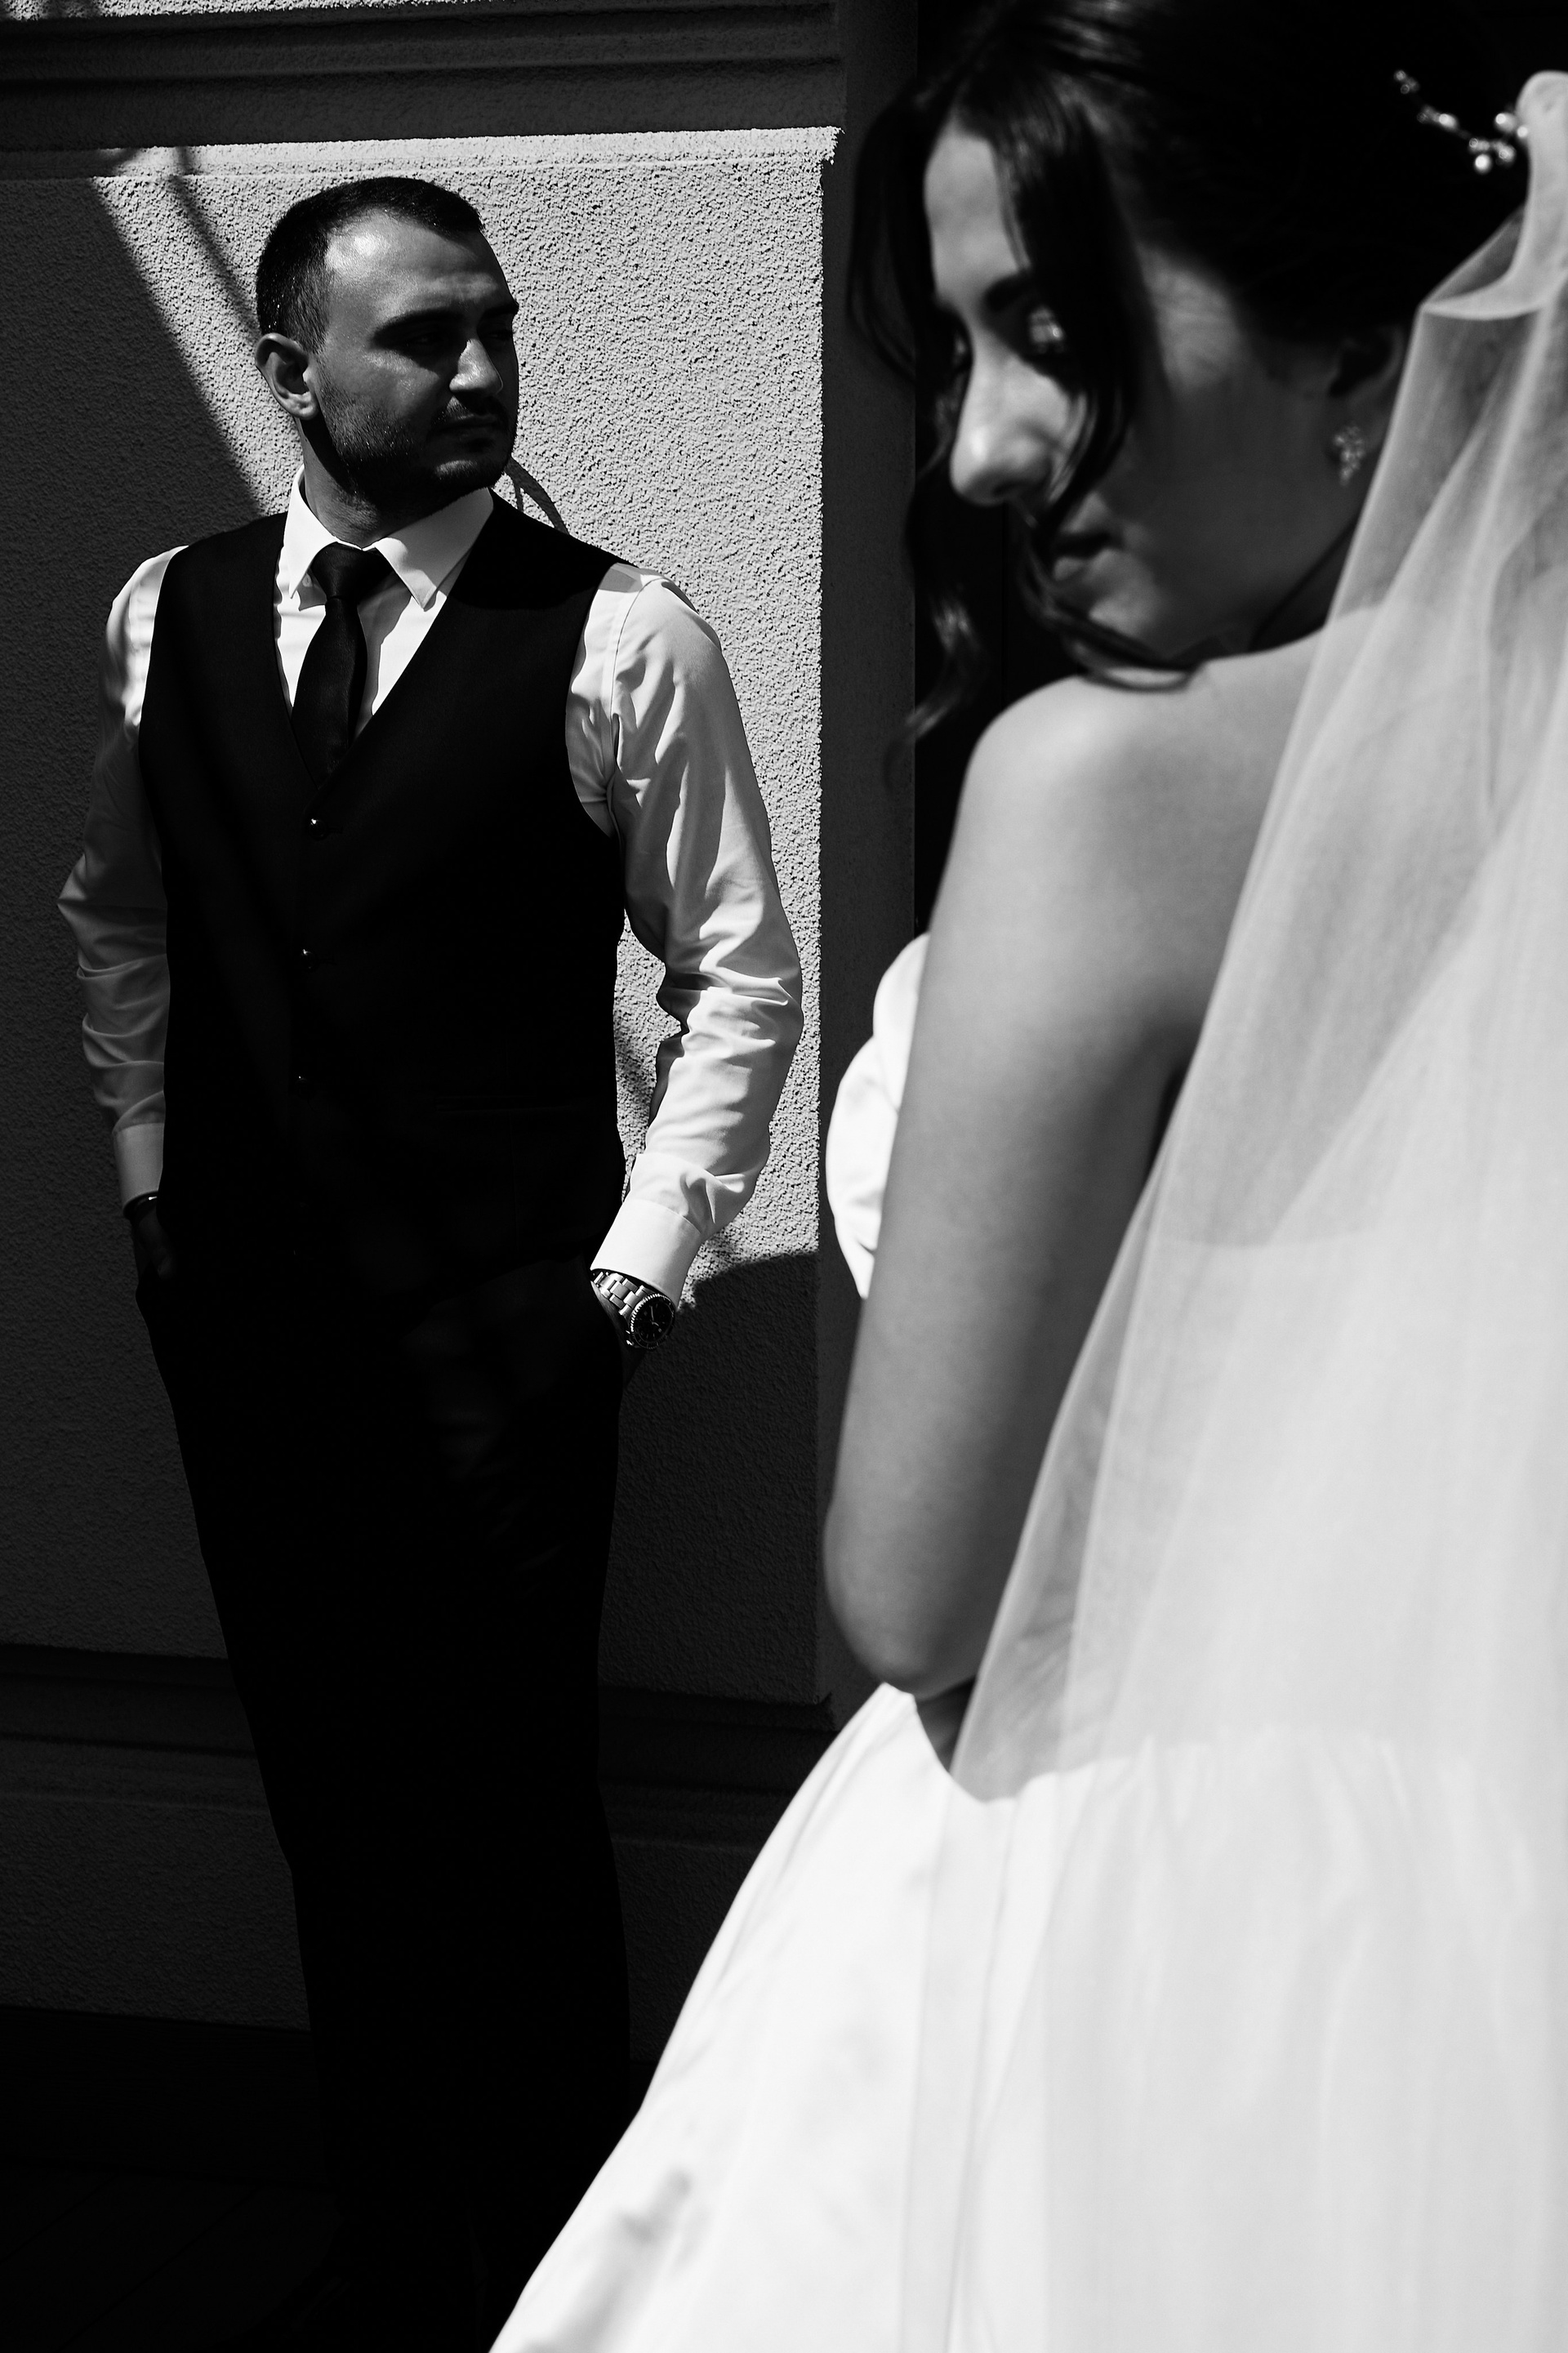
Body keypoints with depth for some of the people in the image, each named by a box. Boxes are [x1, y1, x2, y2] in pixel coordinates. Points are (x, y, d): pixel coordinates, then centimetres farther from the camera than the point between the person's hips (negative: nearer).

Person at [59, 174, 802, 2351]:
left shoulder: (617, 638, -8)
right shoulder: (169, 616, 4)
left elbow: (742, 972, -3)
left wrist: (640, 1260, -6)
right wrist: (150, 1163, 11)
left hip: (502, 1326, -4)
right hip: (241, 1310, 4)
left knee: (508, 1818, 1)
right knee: (332, 1796, 14)